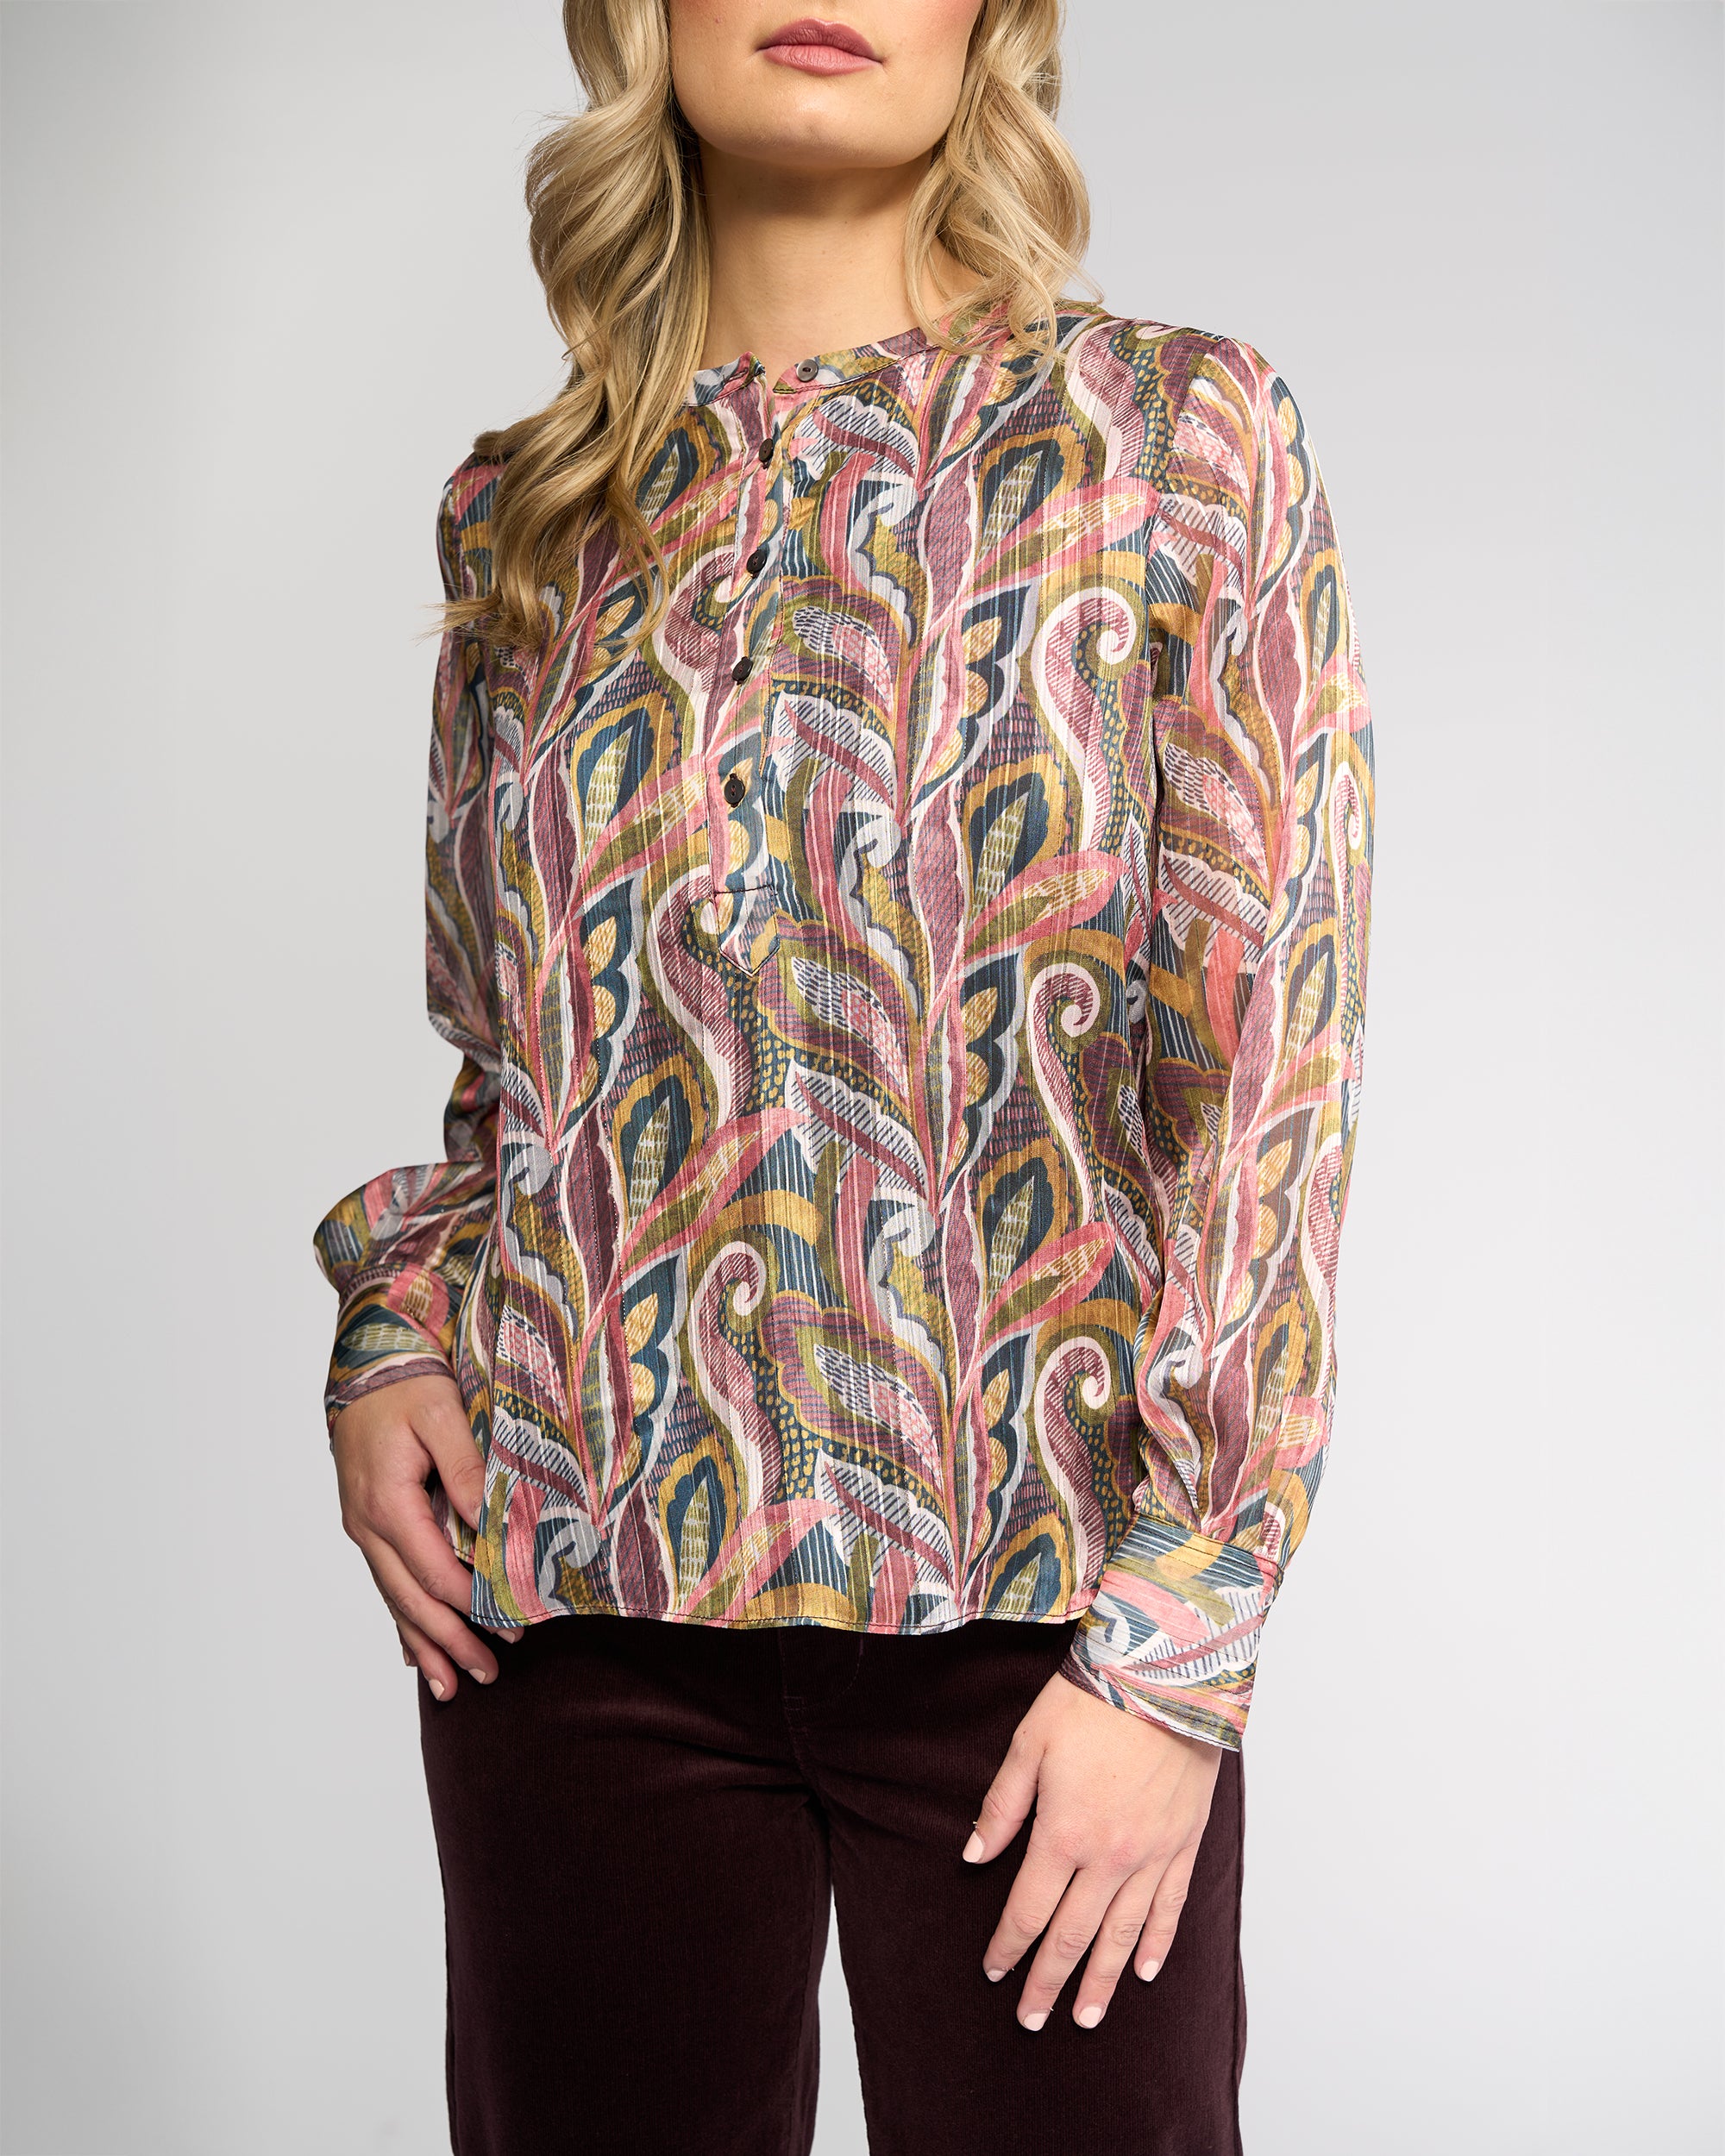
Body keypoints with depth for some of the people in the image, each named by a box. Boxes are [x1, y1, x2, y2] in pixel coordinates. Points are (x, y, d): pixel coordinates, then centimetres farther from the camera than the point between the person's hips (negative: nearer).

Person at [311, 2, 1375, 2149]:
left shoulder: (1176, 437, -1)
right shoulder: (519, 514, 9)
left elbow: (1271, 1067, -6)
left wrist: (1180, 1643, -10)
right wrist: (388, 1332, -1)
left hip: (1030, 1591, -2)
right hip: (578, 1593, 3)